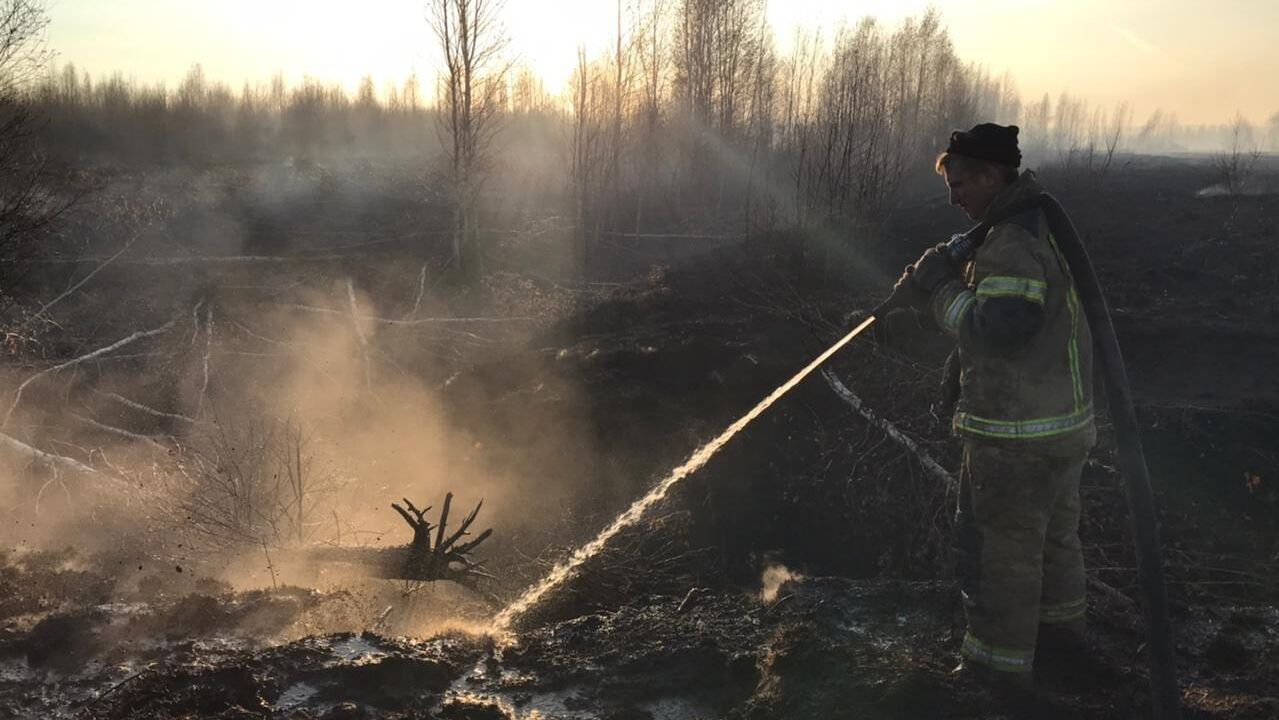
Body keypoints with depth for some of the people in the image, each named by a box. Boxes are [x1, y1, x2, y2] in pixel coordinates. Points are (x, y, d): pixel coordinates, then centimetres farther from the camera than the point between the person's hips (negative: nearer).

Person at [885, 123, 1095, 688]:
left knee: (999, 550, 2)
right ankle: (1060, 623, 44)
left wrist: (941, 285, -18)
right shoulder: (1047, 226, 9)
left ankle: (999, 667, 13)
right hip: (1067, 421, 10)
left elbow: (997, 328, -31)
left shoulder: (1012, 246, -23)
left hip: (1018, 438, -10)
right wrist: (930, 288, 0)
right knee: (1055, 530, 26)